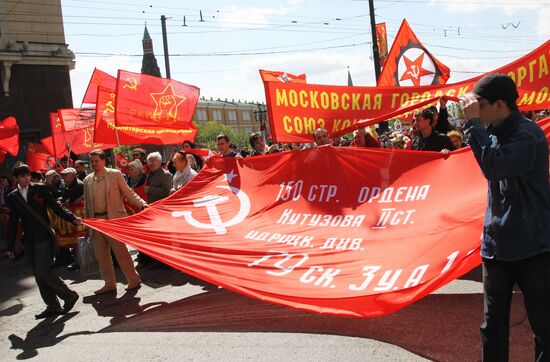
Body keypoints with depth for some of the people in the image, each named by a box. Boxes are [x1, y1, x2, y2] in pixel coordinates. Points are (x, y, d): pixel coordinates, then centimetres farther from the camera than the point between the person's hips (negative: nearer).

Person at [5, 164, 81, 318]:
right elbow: (12, 223, 13)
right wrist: (10, 246, 11)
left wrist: (73, 218, -17)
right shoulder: (12, 197, 10)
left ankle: (69, 295, 3)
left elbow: (56, 207, -1)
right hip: (29, 240, 5)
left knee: (43, 271, -12)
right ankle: (52, 306, 13)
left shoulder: (40, 189, 0)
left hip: (43, 237, -4)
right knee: (38, 274, 5)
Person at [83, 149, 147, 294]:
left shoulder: (115, 174, 0)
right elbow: (87, 204, 15)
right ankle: (109, 284, 20)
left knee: (121, 251, -4)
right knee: (101, 255, 8)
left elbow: (128, 193, -1)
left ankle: (134, 280, 9)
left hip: (113, 219, -5)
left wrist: (142, 204, -15)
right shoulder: (87, 180, 11)